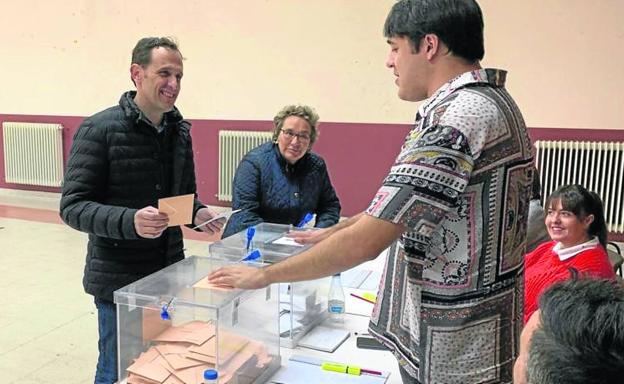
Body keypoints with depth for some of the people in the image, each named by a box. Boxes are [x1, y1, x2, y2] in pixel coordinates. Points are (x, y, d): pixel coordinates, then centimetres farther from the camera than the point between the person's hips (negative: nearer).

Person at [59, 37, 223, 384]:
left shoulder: (180, 130, 6)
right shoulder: (100, 129, -13)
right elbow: (73, 207, -15)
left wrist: (198, 212, -8)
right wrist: (130, 221, -32)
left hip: (170, 272, 6)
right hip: (119, 279, -5)